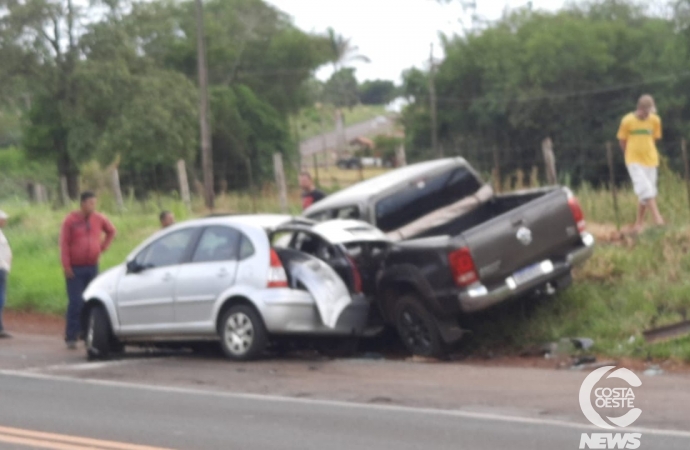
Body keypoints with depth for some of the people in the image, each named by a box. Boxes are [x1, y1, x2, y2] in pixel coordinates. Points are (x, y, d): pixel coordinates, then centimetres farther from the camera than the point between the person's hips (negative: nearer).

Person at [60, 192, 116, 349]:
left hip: (92, 267, 4)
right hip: (75, 269, -4)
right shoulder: (71, 220, -7)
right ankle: (71, 337, -6)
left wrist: (103, 246, 9)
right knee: (76, 303, -10)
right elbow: (64, 244, -8)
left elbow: (111, 231, 23)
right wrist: (66, 266, -14)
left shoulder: (99, 219, 5)